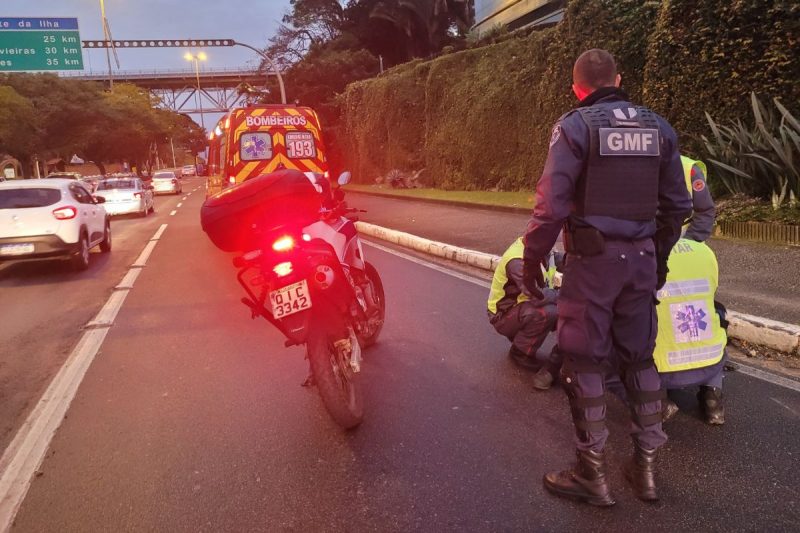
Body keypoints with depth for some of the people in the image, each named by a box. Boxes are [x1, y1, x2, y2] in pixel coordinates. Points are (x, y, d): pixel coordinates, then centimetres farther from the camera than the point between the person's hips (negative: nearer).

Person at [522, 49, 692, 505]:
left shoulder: (575, 126, -6)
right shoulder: (659, 127, 10)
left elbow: (552, 203, -14)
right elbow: (678, 205, 11)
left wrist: (533, 257, -5)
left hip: (593, 258, -5)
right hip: (642, 257, 6)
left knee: (585, 360, 3)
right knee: (640, 357, 15)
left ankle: (593, 474, 11)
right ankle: (646, 466, 24)